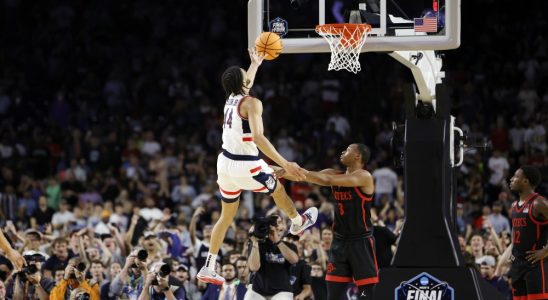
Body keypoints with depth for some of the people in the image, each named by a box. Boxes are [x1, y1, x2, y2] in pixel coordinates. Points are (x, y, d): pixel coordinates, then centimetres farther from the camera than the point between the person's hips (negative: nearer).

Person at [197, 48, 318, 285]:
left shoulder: (231, 99, 7)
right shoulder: (251, 103, -18)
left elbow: (245, 83, 33)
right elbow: (258, 137, -29)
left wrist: (255, 64, 50)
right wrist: (285, 164, -32)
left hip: (225, 162, 7)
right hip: (245, 165, -7)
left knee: (227, 216, 18)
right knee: (278, 189, 24)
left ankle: (208, 268, 16)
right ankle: (299, 222, 50)